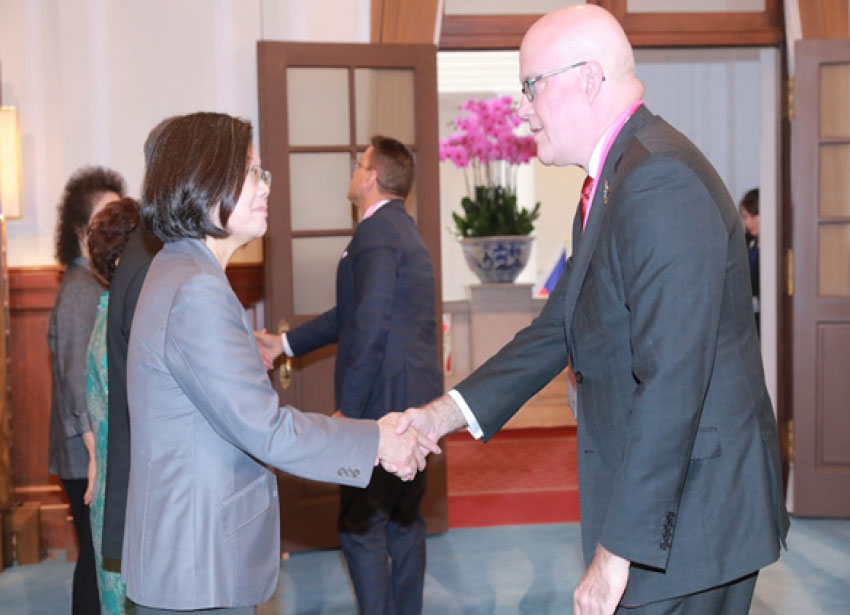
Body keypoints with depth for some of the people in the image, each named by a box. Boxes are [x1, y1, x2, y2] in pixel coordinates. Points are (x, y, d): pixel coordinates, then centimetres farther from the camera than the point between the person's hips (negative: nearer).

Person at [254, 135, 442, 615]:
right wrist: (285, 343, 25)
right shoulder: (404, 230, 18)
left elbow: (371, 326, -23)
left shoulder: (377, 232, -14)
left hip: (384, 402, -10)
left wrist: (348, 409, -19)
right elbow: (351, 313, 23)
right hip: (416, 402, 10)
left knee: (361, 526, -4)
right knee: (404, 520, 16)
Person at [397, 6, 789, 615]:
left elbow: (672, 384, -27)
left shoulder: (661, 186, -23)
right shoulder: (614, 181, 11)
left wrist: (618, 552, -24)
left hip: (688, 514, -9)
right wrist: (443, 414, 7)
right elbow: (560, 327, 14)